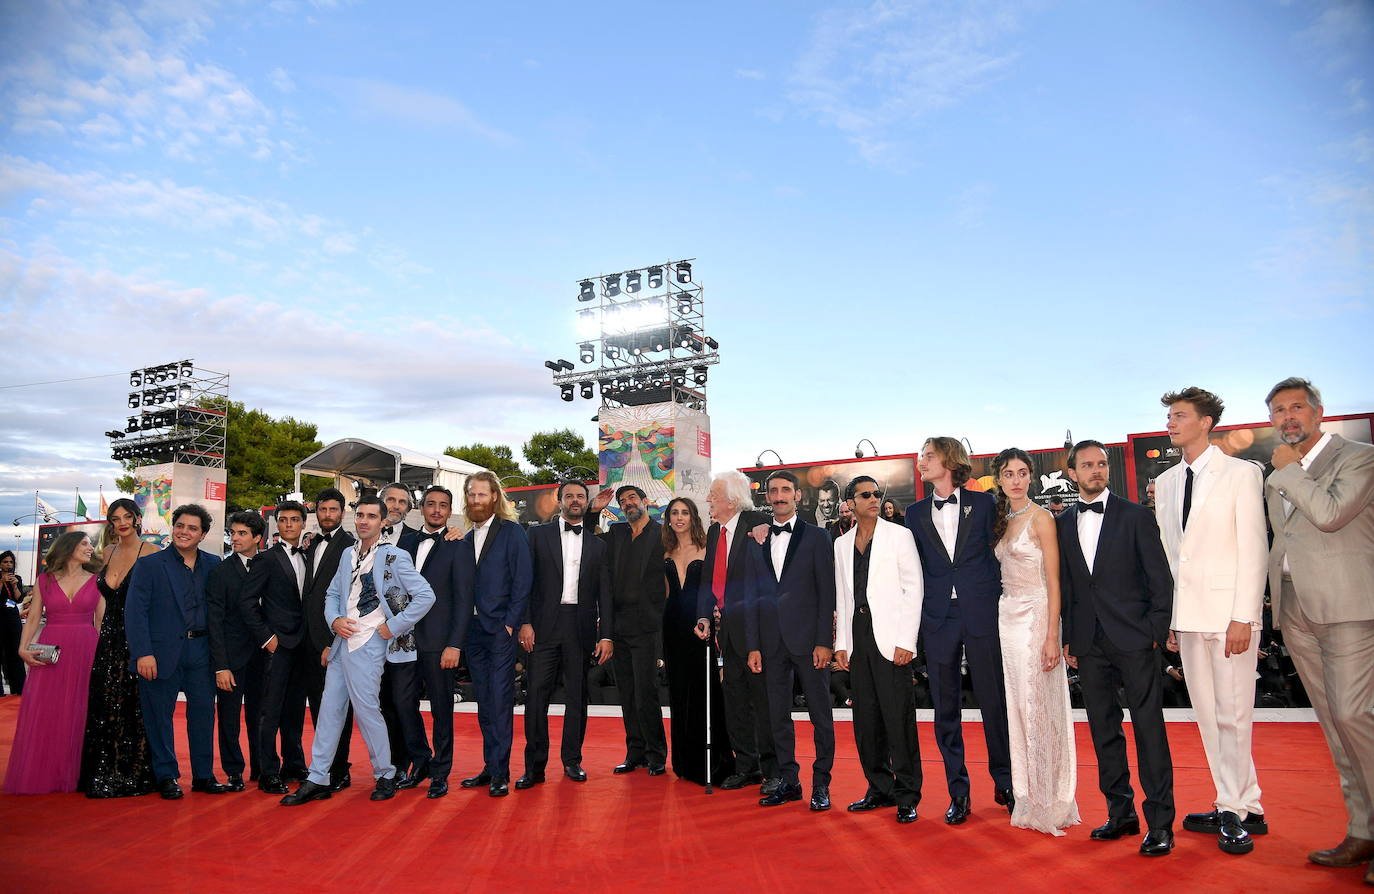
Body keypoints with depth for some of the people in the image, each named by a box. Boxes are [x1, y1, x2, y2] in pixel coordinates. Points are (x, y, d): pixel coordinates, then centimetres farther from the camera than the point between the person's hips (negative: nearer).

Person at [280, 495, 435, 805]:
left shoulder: (394, 556, -8)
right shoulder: (348, 554, 13)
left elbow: (425, 595, -14)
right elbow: (332, 594, 20)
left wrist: (394, 626, -12)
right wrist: (334, 620, 0)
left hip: (368, 643, -7)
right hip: (342, 640, 7)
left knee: (366, 708, -3)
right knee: (330, 708, 10)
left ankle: (385, 776, 14)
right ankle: (317, 780, 19)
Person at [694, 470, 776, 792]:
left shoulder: (757, 524, -11)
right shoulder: (714, 531, 12)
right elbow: (707, 580, 13)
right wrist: (704, 617, 3)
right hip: (728, 629, 8)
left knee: (763, 696, 1)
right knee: (734, 697, 14)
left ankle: (773, 769, 13)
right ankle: (746, 766, 26)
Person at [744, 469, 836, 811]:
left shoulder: (816, 537, 1)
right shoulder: (756, 542, 11)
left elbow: (827, 593, -3)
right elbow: (752, 598, 10)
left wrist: (824, 641, -11)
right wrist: (753, 646, 4)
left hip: (808, 639, -3)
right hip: (772, 641, 4)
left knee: (820, 715, 4)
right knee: (778, 715, 9)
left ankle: (821, 784, 15)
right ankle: (788, 782, 21)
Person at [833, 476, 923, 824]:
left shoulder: (898, 536, 1)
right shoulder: (842, 544, 14)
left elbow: (914, 589, -4)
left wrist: (906, 641, -11)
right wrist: (841, 644, 8)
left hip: (890, 638, -4)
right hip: (858, 639, 5)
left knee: (899, 718, -3)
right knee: (866, 720, 9)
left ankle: (907, 796, 9)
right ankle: (880, 789, 22)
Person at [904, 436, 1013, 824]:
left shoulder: (983, 503, 4)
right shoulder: (915, 513, 10)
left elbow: (997, 554, 5)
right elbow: (914, 568, 10)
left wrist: (996, 602, -1)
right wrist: (919, 613, 4)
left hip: (981, 615, -2)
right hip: (938, 618, 2)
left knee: (994, 702, 5)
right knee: (946, 708, 6)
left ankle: (1004, 784, 24)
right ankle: (958, 793, 17)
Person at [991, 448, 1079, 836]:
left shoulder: (1041, 518, -7)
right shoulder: (1002, 521, 13)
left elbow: (1053, 581, -11)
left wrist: (1052, 636, -17)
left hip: (1035, 618, -7)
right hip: (1007, 618, 7)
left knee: (1040, 710, -2)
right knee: (1018, 710, 10)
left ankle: (1051, 804, 10)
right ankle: (1028, 801, 19)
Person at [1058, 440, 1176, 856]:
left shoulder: (1136, 516, 0)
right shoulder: (1063, 524, 10)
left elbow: (1160, 579, -1)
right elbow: (1065, 584, 10)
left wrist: (1156, 632, -7)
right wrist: (1069, 638, 7)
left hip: (1134, 638, -4)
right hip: (1089, 642, 4)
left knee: (1149, 727, -2)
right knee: (1103, 728, 10)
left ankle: (1160, 823, 7)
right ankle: (1121, 813, 21)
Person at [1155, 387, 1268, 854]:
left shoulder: (1241, 473, -2)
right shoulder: (1166, 482, 13)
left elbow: (1253, 548, -8)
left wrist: (1243, 618, -13)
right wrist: (1167, 617, 8)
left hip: (1229, 612, -6)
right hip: (1187, 614, 6)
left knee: (1232, 714, -1)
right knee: (1208, 714, 10)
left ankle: (1234, 812, 11)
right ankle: (1243, 807, 22)